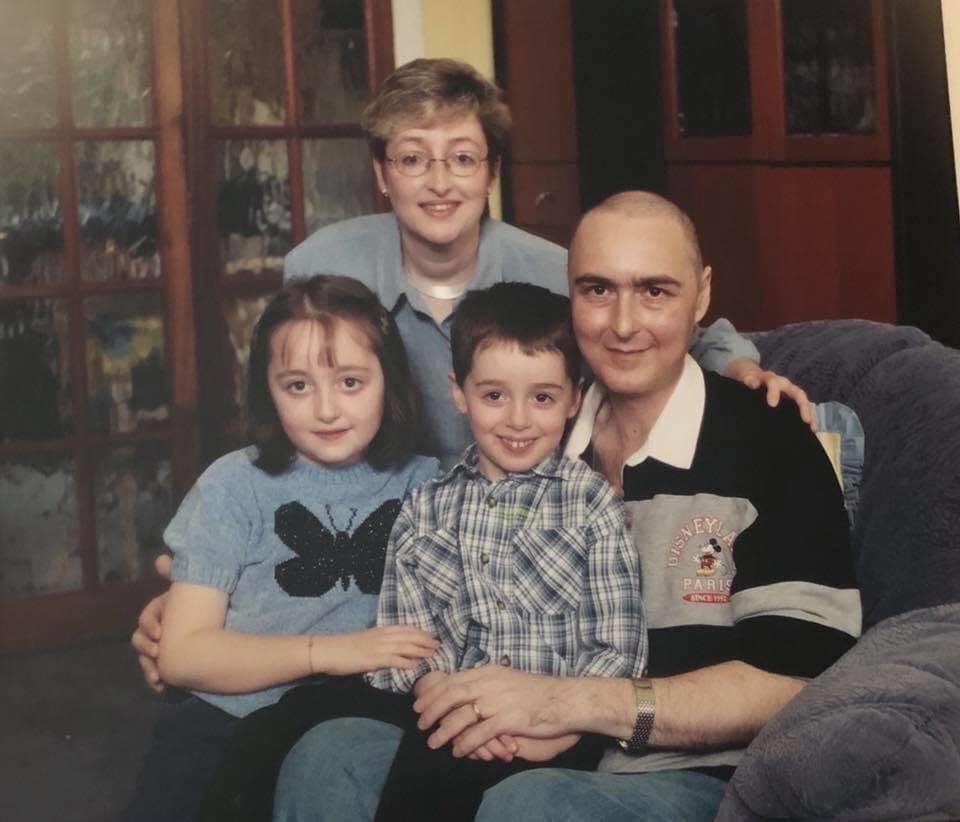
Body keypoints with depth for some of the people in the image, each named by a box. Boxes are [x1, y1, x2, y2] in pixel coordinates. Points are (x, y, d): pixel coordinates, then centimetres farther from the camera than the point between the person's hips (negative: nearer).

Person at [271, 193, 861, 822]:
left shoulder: (769, 446, -7)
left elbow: (794, 682, -14)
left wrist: (571, 702, -21)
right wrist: (476, 706, -7)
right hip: (544, 765, 5)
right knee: (329, 757, -20)